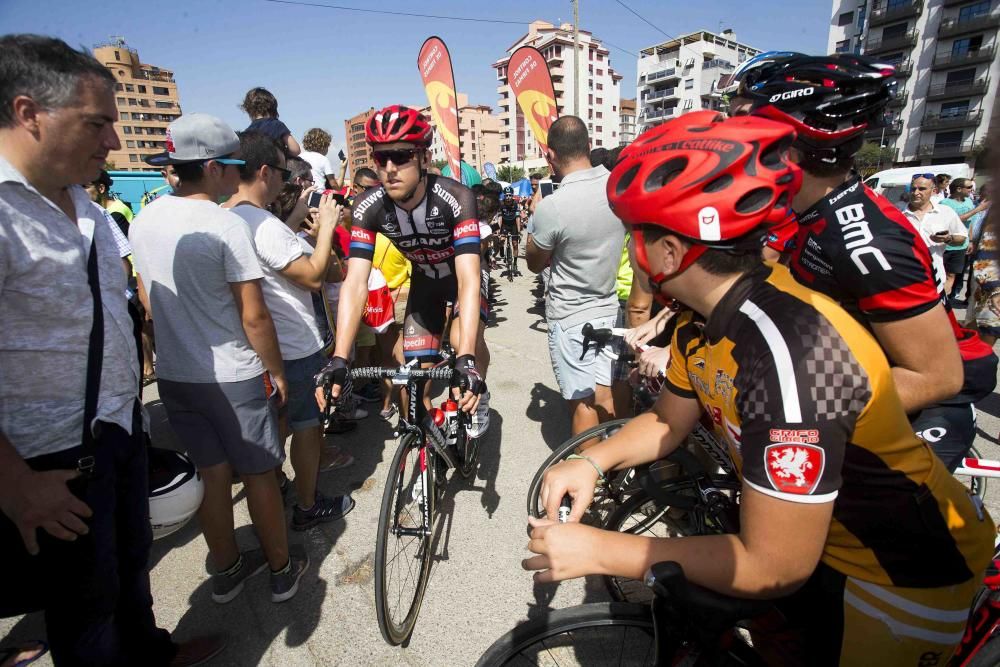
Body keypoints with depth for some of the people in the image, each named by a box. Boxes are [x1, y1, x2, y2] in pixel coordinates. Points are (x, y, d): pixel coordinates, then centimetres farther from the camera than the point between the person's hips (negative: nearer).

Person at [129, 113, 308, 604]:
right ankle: (282, 570, 27)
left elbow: (150, 303, 12)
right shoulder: (226, 225, -18)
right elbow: (254, 316, -18)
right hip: (233, 377, -6)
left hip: (173, 374, 6)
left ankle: (226, 571, 35)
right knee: (259, 474, 9)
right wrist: (277, 371, -6)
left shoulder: (143, 221, 3)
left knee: (212, 473, 18)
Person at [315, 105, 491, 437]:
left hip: (462, 275, -3)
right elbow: (355, 283, -30)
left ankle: (478, 393, 3)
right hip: (424, 279, 3)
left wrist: (466, 359, -55)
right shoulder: (368, 207, -25)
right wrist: (339, 360, -40)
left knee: (467, 342, -30)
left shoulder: (456, 198, -35)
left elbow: (468, 279, -43)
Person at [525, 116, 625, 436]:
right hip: (609, 307, 6)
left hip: (570, 316, -6)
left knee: (582, 402, 8)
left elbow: (534, 263, -5)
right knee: (603, 394, 19)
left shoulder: (551, 207, -22)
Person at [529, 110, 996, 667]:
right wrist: (593, 460, -17)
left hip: (909, 574, -6)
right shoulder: (706, 319, -11)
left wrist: (597, 550, -28)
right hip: (809, 532, 6)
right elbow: (667, 423, 2)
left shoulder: (787, 349, -38)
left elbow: (774, 568, -32)